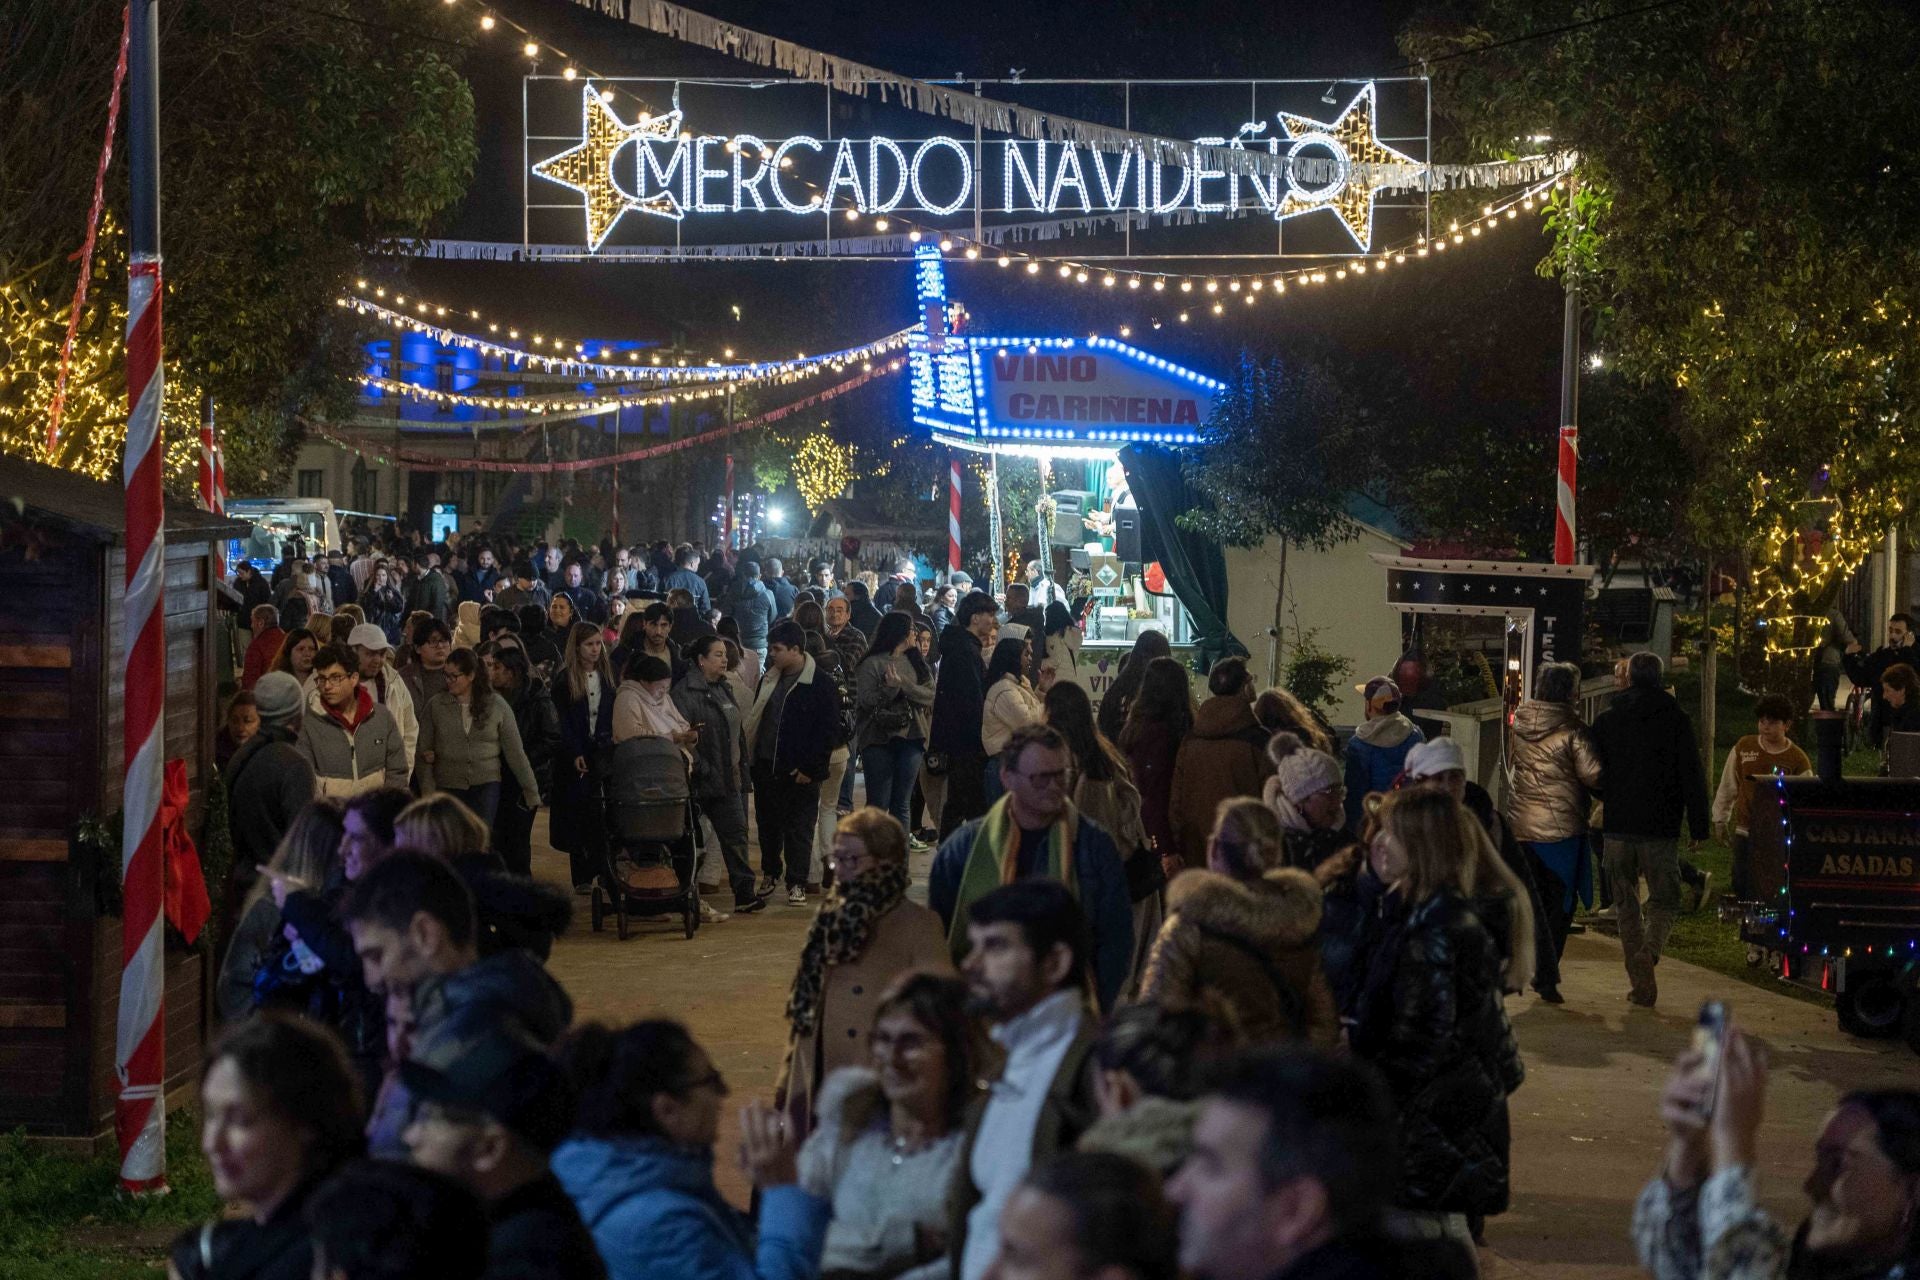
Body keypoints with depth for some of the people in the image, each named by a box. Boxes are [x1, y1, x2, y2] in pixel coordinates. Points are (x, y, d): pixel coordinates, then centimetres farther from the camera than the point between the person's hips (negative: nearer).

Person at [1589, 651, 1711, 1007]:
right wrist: (1698, 826, 0)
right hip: (1660, 830, -2)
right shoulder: (1675, 720, -3)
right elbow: (1692, 776, -5)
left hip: (1618, 827, 2)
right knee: (1663, 901, 9)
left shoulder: (1606, 721, 4)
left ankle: (1641, 984, 7)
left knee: (1626, 904, 12)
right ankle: (1649, 950, -21)